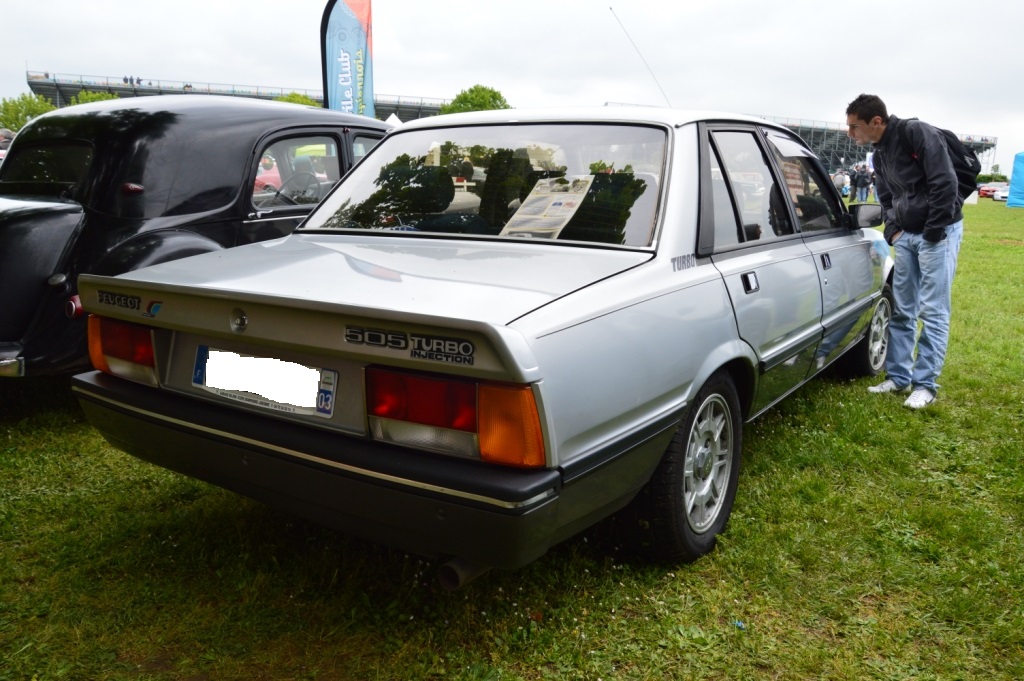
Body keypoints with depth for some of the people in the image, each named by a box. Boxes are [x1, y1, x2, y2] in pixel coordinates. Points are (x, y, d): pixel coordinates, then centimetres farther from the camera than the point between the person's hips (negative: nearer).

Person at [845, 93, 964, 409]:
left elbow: (945, 183, -21)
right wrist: (893, 229, 5)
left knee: (932, 312, -5)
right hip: (906, 235, 8)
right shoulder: (879, 154, 9)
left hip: (939, 232, -8)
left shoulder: (917, 133, -17)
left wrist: (932, 232, -18)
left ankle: (925, 385, 0)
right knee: (901, 310, 8)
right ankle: (899, 377, 16)